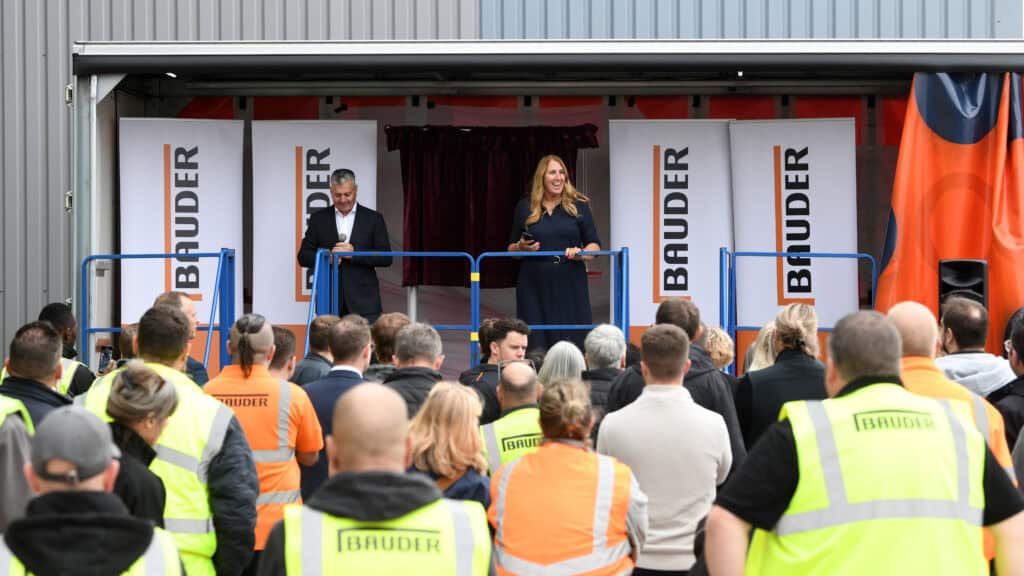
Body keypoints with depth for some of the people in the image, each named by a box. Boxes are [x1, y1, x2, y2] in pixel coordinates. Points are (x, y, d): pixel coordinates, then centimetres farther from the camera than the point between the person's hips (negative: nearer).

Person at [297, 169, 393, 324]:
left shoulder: (373, 218, 6)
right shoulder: (319, 218, 9)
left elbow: (386, 258, 0)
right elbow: (303, 256, 8)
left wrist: (355, 252, -14)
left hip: (363, 303, -1)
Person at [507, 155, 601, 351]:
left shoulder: (578, 205, 5)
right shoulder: (524, 208, 7)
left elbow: (594, 245, 7)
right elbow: (511, 249, 16)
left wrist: (581, 253, -13)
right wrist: (522, 247, -6)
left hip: (570, 285, 0)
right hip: (534, 287, 0)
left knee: (572, 340, -4)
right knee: (535, 344, -3)